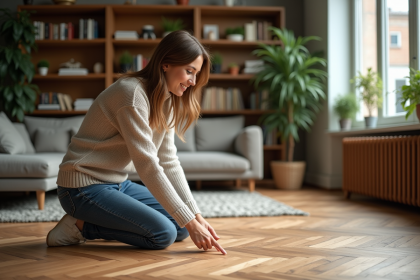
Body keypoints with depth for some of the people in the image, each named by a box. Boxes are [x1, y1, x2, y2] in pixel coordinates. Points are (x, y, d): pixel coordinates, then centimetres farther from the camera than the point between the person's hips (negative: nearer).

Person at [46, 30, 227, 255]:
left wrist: (196, 216, -6)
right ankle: (80, 226, -4)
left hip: (118, 184, 9)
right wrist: (190, 222, -25)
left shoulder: (166, 100, 5)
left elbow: (169, 162, 2)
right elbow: (147, 166, -27)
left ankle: (95, 221, 8)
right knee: (163, 233, -20)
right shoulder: (132, 93, -23)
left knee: (180, 226, 2)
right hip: (84, 187, -9)